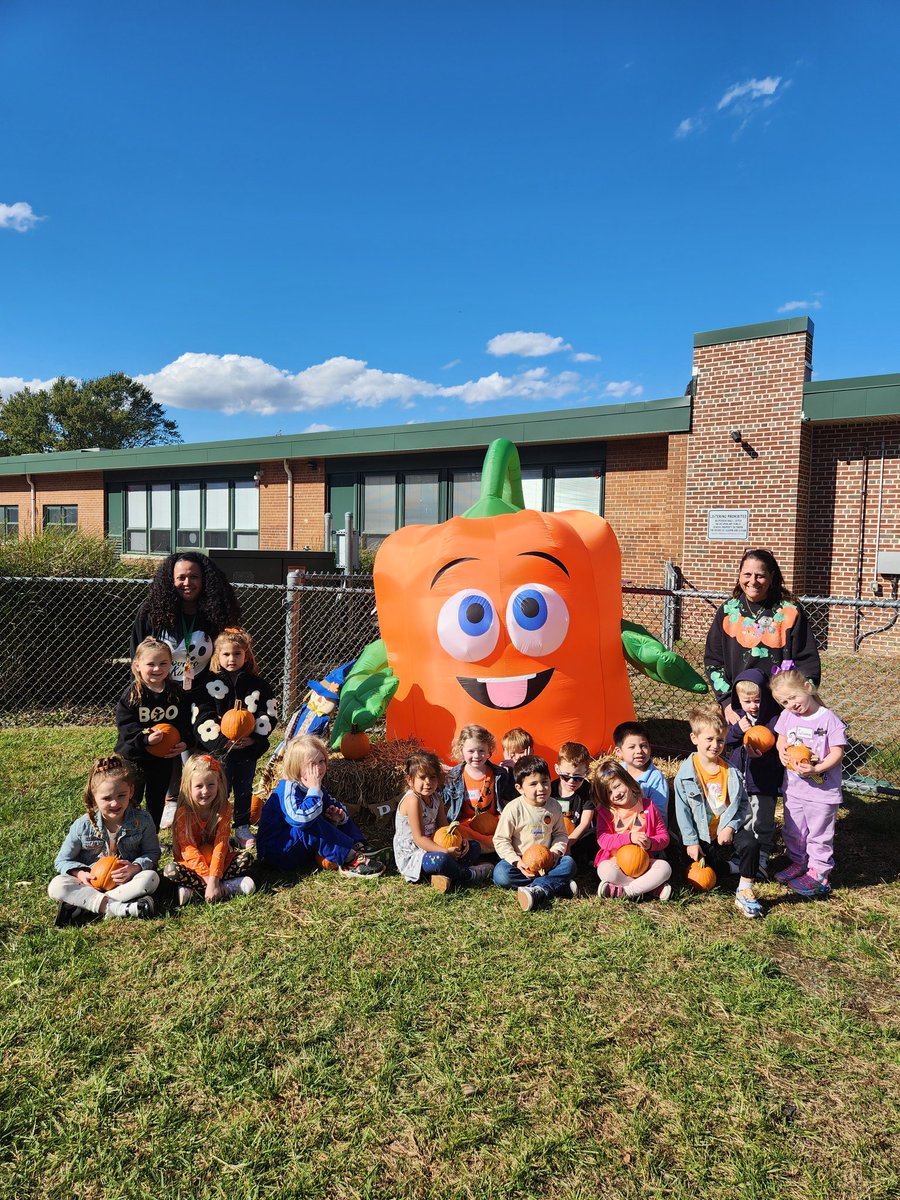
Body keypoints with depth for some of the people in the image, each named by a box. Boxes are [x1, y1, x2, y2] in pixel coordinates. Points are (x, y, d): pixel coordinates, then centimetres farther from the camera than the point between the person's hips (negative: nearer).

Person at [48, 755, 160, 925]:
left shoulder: (142, 820, -12)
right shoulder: (82, 826, -11)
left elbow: (152, 853, -2)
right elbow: (62, 861, 0)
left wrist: (135, 868, -23)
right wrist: (80, 873, -20)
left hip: (126, 881, 0)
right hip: (91, 883, 0)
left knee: (151, 878, -30)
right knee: (56, 886, -26)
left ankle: (80, 905, -26)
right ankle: (119, 908, -35)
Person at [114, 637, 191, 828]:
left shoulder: (177, 694, -3)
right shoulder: (130, 696, -14)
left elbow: (186, 723, 3)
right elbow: (126, 728, -19)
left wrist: (185, 743, -15)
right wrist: (146, 739, -34)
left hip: (165, 759, 4)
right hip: (135, 759, -4)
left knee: (157, 802, 20)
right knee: (130, 803, 9)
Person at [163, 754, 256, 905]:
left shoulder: (224, 809, -13)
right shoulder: (183, 813, -17)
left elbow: (220, 845, -20)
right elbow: (189, 850, -20)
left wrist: (213, 879, -32)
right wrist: (208, 878, -29)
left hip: (217, 860, 2)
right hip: (190, 863, -2)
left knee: (247, 858, -21)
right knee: (171, 872, -31)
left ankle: (193, 890, -24)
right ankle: (227, 887, -29)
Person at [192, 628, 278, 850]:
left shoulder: (257, 684, 3)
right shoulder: (209, 684, -3)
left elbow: (269, 713, 1)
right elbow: (201, 716, -9)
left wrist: (253, 738, -12)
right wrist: (222, 739, -18)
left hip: (249, 748, 2)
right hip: (220, 749, -2)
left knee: (244, 790, 13)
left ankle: (243, 828, 26)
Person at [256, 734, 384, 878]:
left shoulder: (315, 787, 5)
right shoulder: (288, 788, -24)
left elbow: (336, 805, 15)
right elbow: (300, 819, -42)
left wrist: (339, 815, -9)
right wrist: (314, 790, -35)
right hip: (274, 850, -10)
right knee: (313, 826, -35)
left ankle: (357, 847, -20)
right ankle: (351, 860, -30)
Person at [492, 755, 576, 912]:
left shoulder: (554, 807, -2)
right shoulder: (514, 809, -14)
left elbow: (561, 834, 11)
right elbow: (500, 840, -10)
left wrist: (555, 851, -10)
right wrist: (516, 861, -20)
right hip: (520, 860, -2)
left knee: (569, 863, -22)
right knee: (501, 873, -31)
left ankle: (537, 890, -37)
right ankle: (559, 885, -28)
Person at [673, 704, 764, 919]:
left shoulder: (731, 771, -2)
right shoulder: (686, 773, -9)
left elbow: (743, 804, 0)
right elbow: (683, 810, -6)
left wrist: (731, 827, -15)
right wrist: (691, 842, -9)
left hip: (727, 830, 1)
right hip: (702, 836, -1)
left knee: (750, 844, -28)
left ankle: (744, 892, -11)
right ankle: (731, 866, 19)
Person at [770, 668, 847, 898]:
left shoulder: (828, 719, -18)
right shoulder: (787, 716, -2)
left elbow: (837, 753, -15)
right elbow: (781, 740, 12)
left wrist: (816, 769, -27)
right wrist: (782, 751, -10)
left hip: (822, 790, -5)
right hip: (793, 787, 6)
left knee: (819, 835, 9)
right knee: (793, 831, 20)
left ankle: (819, 872, 24)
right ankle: (798, 862, 39)